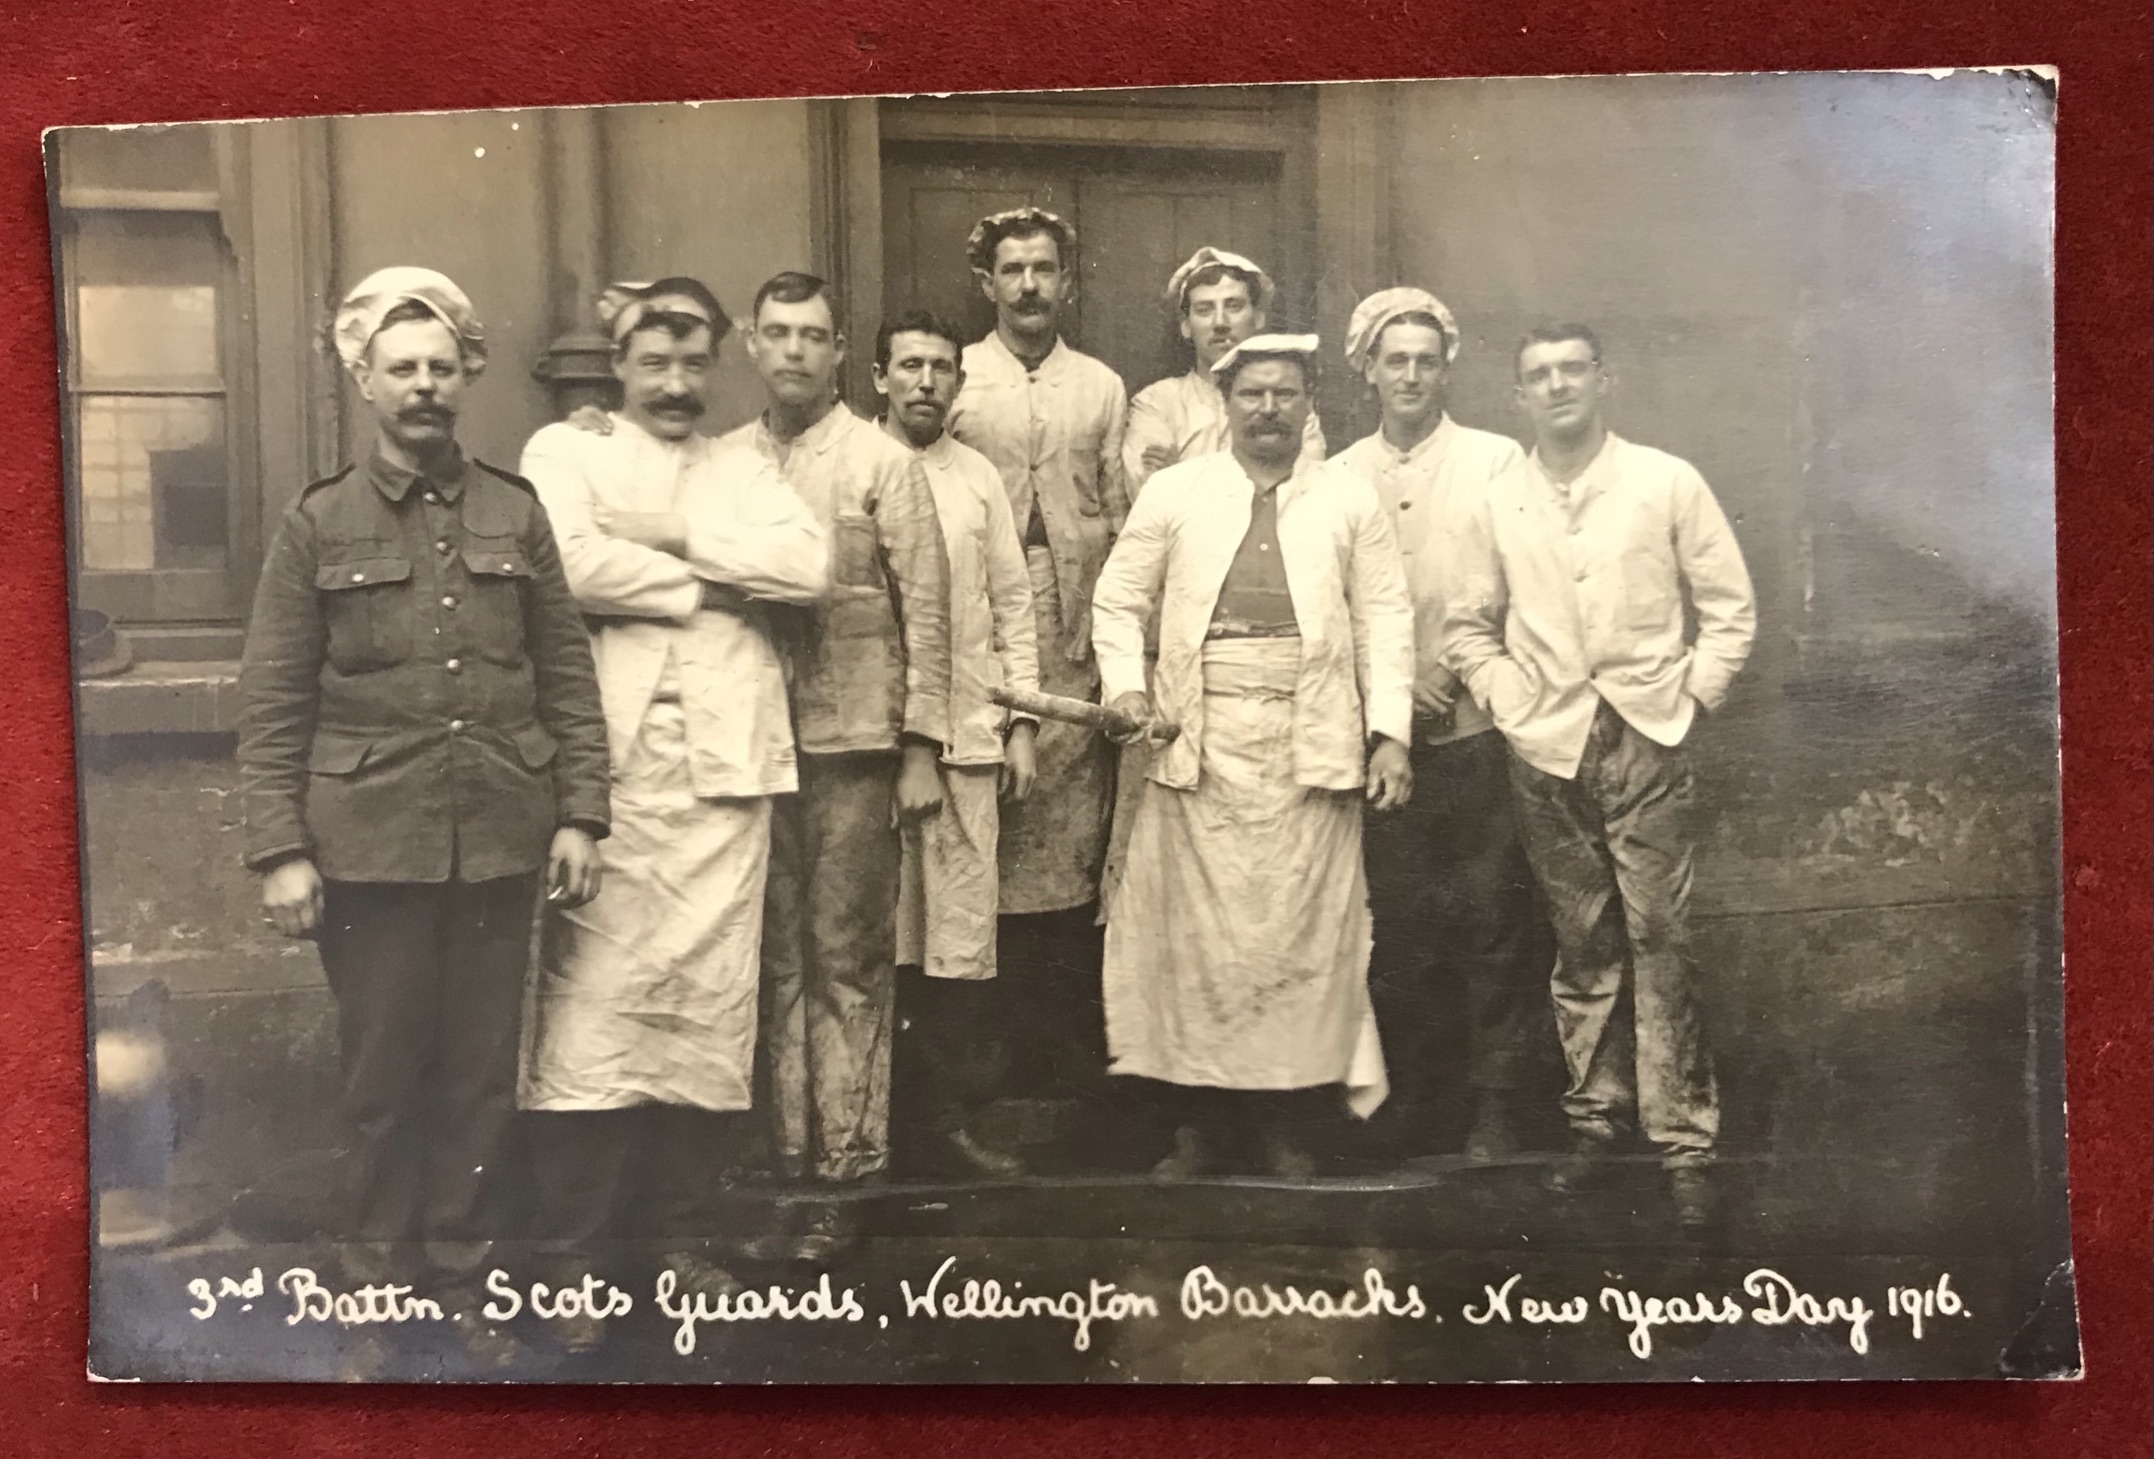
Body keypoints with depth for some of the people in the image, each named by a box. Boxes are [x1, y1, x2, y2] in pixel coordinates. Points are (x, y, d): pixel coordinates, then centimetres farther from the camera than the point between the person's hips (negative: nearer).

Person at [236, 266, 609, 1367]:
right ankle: (373, 1285, 24)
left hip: (499, 844, 2)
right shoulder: (316, 525, 3)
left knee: (481, 1076, 9)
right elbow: (271, 705, 0)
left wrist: (578, 814, 0)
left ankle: (459, 1285, 24)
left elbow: (567, 677, 7)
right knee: (382, 1077, 8)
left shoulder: (515, 514, 7)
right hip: (368, 847, -1)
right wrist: (280, 850, -6)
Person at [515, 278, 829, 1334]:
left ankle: (677, 1232, 20)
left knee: (712, 1007, 5)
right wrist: (708, 587, -4)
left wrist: (676, 533, -5)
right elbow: (570, 565, -10)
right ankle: (571, 1255, 7)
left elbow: (810, 566, 1)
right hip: (609, 764, -3)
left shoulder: (744, 470, 20)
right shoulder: (564, 452, 11)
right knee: (594, 1003, -5)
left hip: (724, 768, 3)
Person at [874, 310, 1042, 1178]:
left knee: (963, 934, 0)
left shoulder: (979, 479, 12)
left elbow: (1012, 602, 13)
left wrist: (1022, 722, 7)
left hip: (967, 732, 2)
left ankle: (950, 1123, 10)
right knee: (876, 933, 2)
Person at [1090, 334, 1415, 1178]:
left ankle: (1288, 1116, 12)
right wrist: (1126, 686, -4)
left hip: (1312, 744, 0)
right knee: (1195, 927, 0)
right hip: (1199, 739, 0)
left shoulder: (1351, 500, 9)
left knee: (1304, 927, 0)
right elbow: (1117, 600, 12)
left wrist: (1391, 734, -3)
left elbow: (1385, 621, 6)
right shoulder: (1174, 493, 9)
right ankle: (1200, 1119, 11)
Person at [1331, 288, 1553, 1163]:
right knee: (1398, 924, 6)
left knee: (1492, 920, -1)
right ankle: (1411, 1100, 19)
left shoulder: (1496, 460, 5)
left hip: (1478, 725, -2)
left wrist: (1453, 671, -10)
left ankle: (1495, 1105, 11)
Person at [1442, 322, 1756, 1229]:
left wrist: (1689, 701, -2)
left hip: (1647, 740, -2)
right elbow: (1468, 627, 15)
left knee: (1660, 938, -5)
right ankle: (1596, 1115, 19)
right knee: (1582, 942, 7)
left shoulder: (1667, 483, 3)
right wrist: (1511, 703, 3)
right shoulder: (1497, 505, 8)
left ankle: (1684, 1140, 2)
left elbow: (1731, 609, 5)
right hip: (1546, 749, 2)